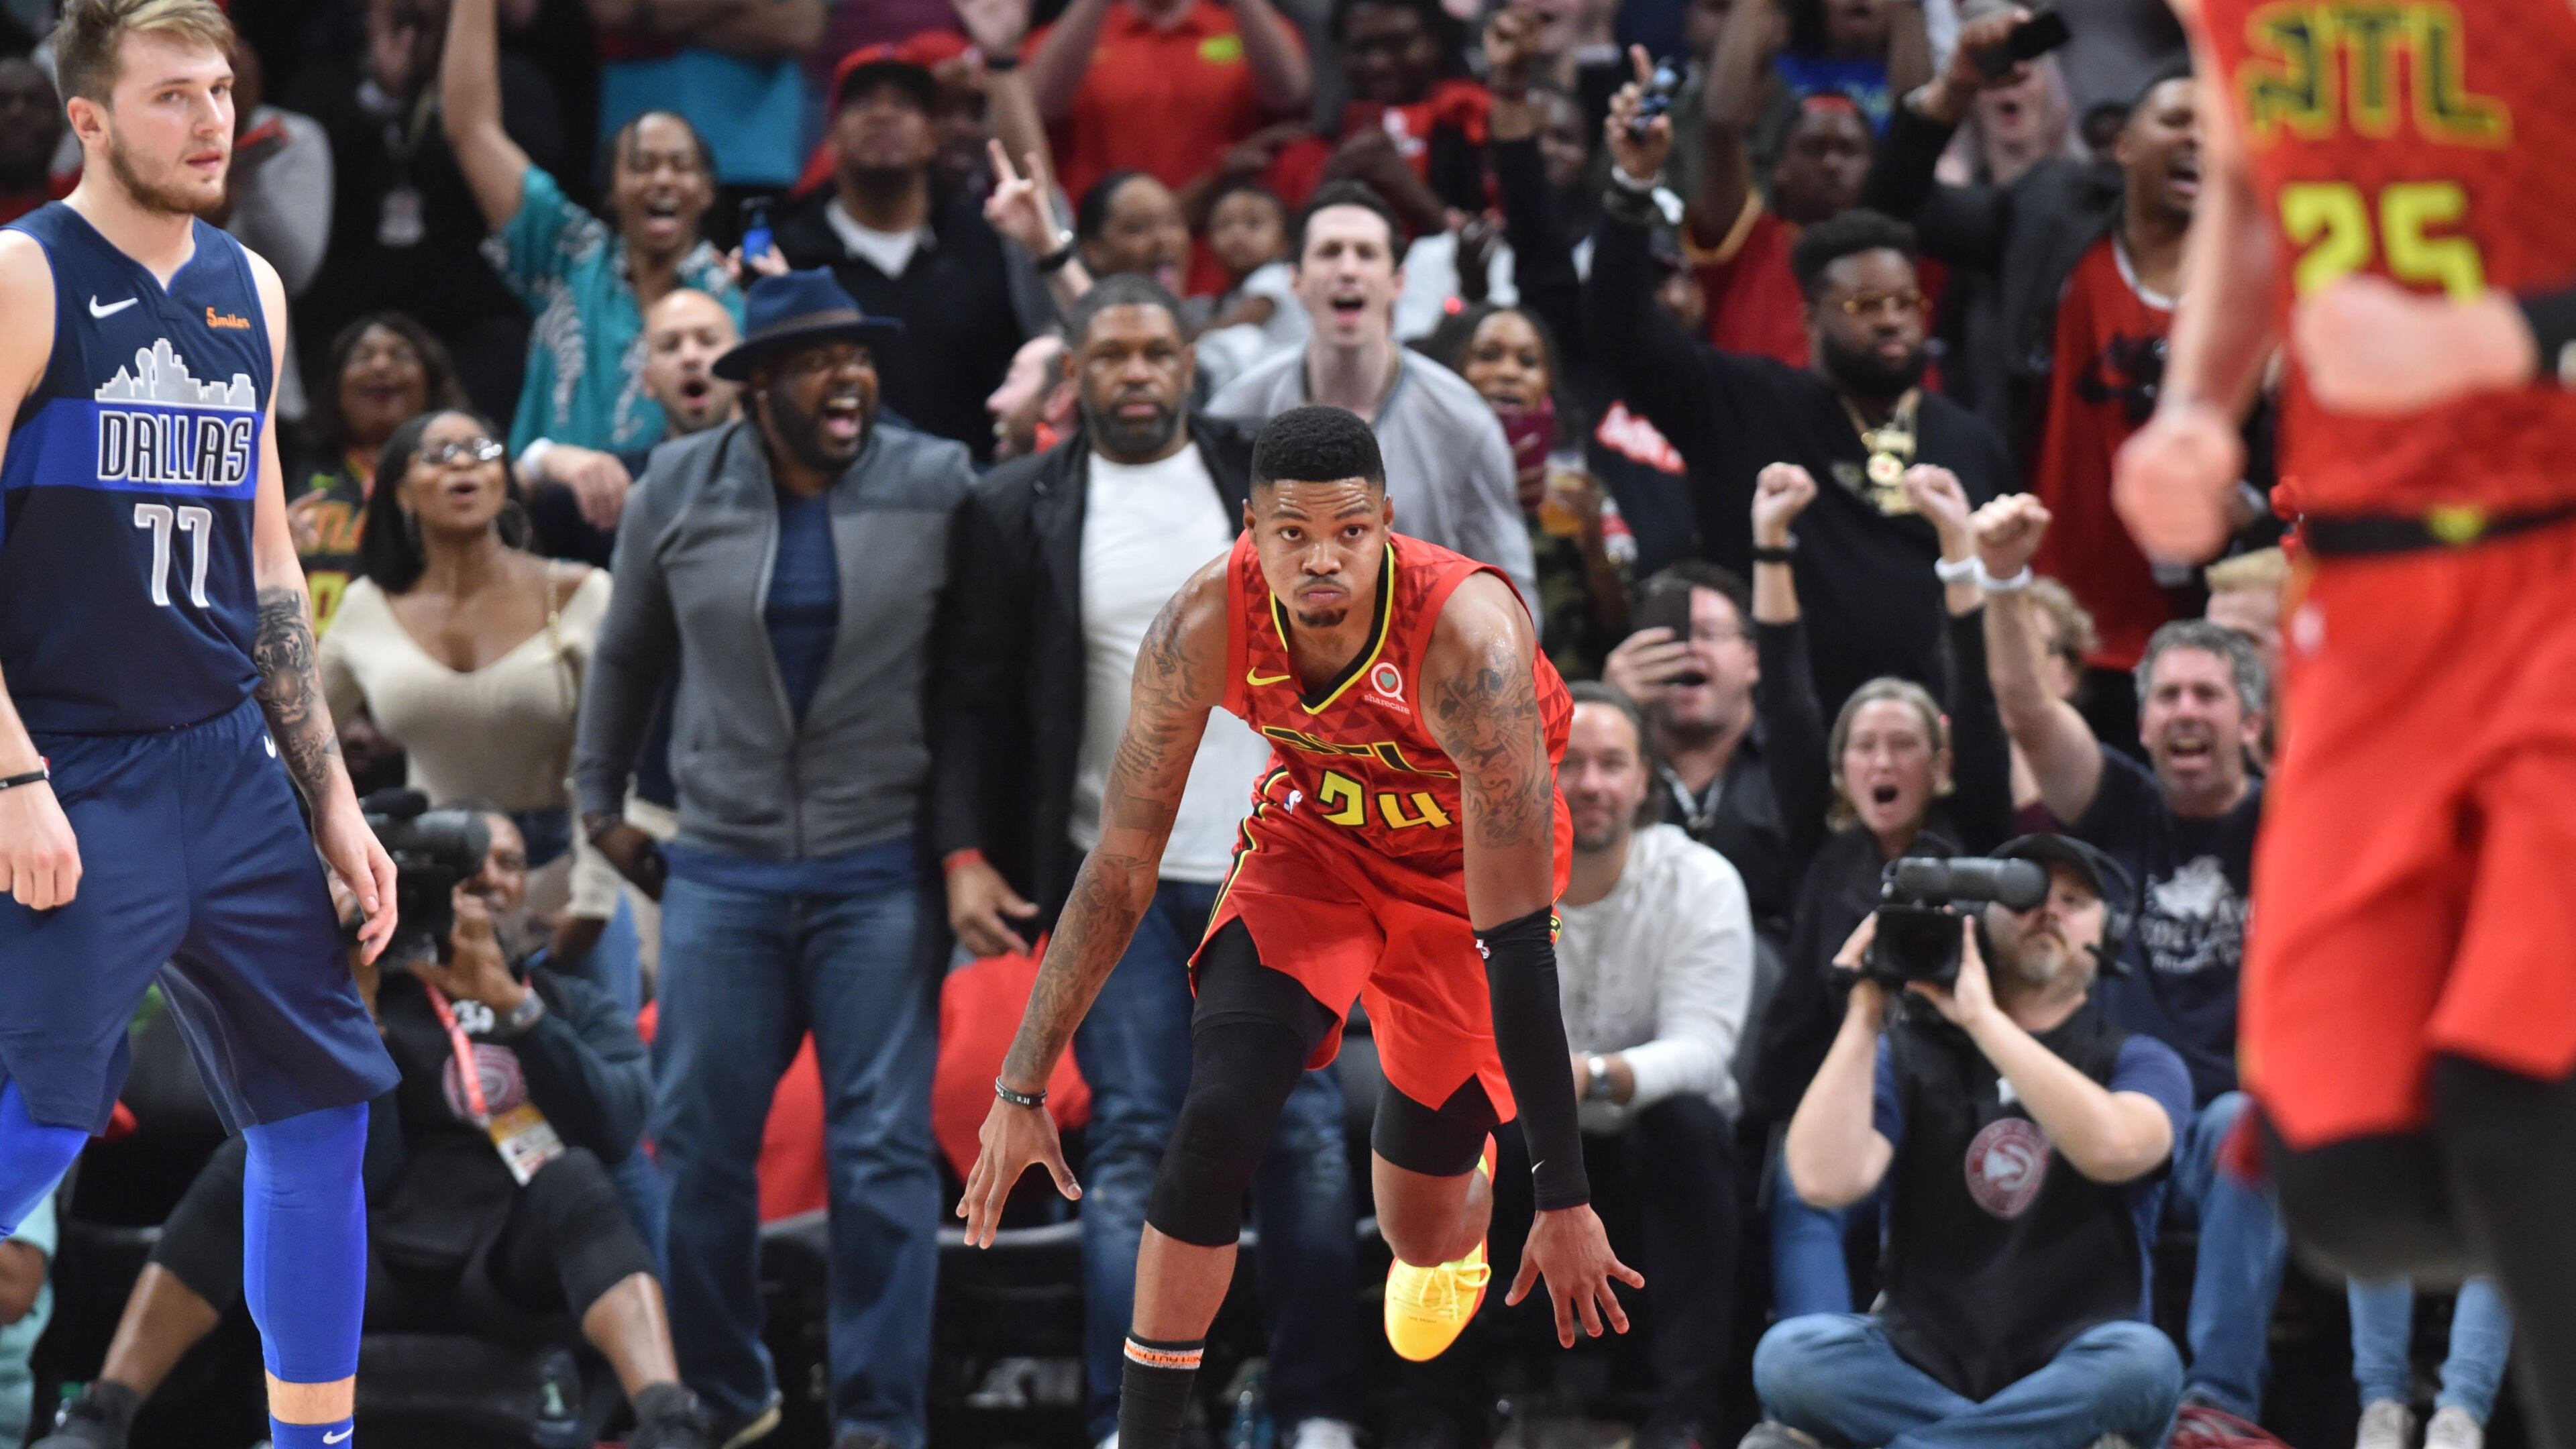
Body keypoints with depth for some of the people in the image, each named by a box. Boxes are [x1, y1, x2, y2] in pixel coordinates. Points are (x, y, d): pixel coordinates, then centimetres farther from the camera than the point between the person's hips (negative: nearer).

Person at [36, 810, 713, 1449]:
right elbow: (367, 1169, -2)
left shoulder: (581, 1008, 15)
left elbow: (613, 1130, -7)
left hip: (518, 1268, -1)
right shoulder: (386, 999, 13)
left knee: (573, 1176, -33)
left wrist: (511, 1003, -15)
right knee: (250, 1165, -26)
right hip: (385, 1267, 1)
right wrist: (358, 1014, -11)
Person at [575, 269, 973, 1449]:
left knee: (884, 1153, -4)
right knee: (696, 1149, 3)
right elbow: (627, 653, 16)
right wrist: (600, 802, 17)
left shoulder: (937, 489, -3)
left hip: (881, 872, -2)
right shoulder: (679, 492, 3)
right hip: (722, 869, 2)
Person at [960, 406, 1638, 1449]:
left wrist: (1563, 1199, -36)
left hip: (1464, 862, -2)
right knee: (1217, 1121, -22)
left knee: (1422, 1231, 4)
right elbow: (1120, 870, -16)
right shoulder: (1204, 628, -29)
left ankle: (1465, 1193, 44)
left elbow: (1517, 942, -37)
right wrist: (1021, 1089, -15)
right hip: (1314, 831, 2)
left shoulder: (1469, 637, -39)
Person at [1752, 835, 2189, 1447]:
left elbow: (2113, 1149, -19)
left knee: (2141, 1360, -36)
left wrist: (1982, 1018, -17)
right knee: (1789, 1353, -29)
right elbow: (1826, 1182, -8)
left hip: (2069, 1382, -1)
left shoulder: (2139, 1064, 7)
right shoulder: (1910, 1054, 12)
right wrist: (1865, 1015, -7)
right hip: (1924, 1368, 1)